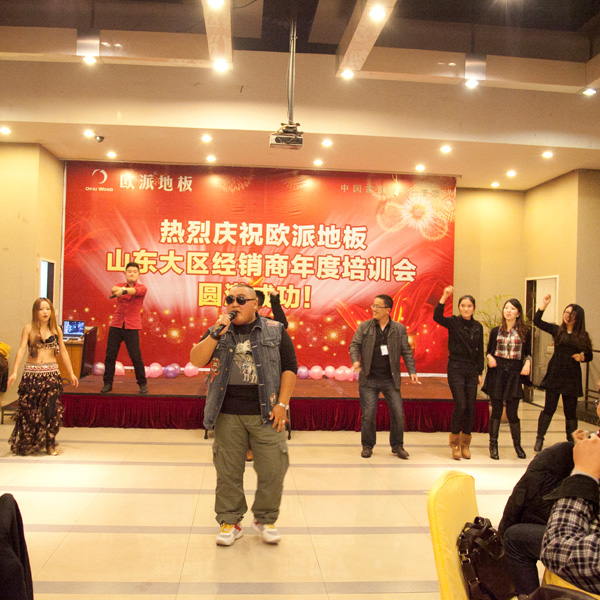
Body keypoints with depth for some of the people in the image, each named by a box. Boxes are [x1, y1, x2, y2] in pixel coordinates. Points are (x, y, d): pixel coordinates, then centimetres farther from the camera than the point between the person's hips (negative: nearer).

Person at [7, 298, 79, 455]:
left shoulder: (56, 329, 7)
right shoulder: (29, 328, 0)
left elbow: (63, 352, 12)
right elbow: (21, 350, -6)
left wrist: (71, 374, 12)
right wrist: (14, 372, -17)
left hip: (51, 373, 1)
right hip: (32, 373, -1)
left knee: (51, 409, -1)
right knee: (29, 409, 4)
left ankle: (49, 444, 12)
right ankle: (26, 445, 19)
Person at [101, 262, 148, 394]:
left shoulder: (142, 288, 2)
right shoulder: (120, 285, 8)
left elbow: (135, 291, -23)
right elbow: (114, 290, -16)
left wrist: (123, 290, -44)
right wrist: (118, 290, -41)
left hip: (132, 327, -3)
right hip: (116, 325, 3)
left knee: (136, 356, -3)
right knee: (110, 355, 3)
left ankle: (143, 383, 10)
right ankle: (107, 383, 16)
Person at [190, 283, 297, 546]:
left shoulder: (275, 330, 5)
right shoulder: (217, 331, 10)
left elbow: (289, 367, 2)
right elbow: (196, 360, -1)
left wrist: (282, 404, -6)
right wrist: (215, 334, -13)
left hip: (265, 413, -1)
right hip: (228, 415, 1)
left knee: (272, 470, 2)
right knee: (228, 472, 7)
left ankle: (265, 520, 22)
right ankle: (230, 522, 24)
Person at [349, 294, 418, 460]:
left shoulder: (399, 329, 3)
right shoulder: (364, 326, 2)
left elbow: (406, 351, 4)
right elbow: (355, 345, 1)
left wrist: (412, 371, -7)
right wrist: (355, 360, -18)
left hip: (390, 380, 1)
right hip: (369, 379, 0)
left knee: (398, 414, 1)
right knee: (368, 415, 1)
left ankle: (397, 446, 20)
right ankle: (367, 446, 20)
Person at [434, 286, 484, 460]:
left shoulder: (478, 327, 9)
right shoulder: (453, 323, -4)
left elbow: (480, 351, 13)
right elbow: (437, 316, -25)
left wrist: (480, 372, 10)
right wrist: (444, 297, -32)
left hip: (471, 370, 4)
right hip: (456, 369, -4)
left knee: (470, 408, 5)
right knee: (460, 406, -11)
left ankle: (465, 444, 18)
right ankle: (455, 442, 7)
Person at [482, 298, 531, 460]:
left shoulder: (525, 331, 4)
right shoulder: (496, 331, 7)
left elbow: (527, 352, 8)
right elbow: (489, 350, 12)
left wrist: (527, 363, -10)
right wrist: (490, 357, -9)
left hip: (514, 373, -1)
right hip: (497, 371, 1)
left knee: (512, 412, 2)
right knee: (496, 410, 4)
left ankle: (517, 445, 22)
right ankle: (493, 445, 16)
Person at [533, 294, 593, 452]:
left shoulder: (583, 336, 5)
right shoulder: (557, 330, 4)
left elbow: (589, 356, 12)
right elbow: (537, 321, -1)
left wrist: (582, 357, -10)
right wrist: (544, 304, -8)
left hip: (572, 377, 1)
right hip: (555, 375, -1)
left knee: (571, 412, 6)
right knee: (549, 408, -1)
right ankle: (539, 440, 9)